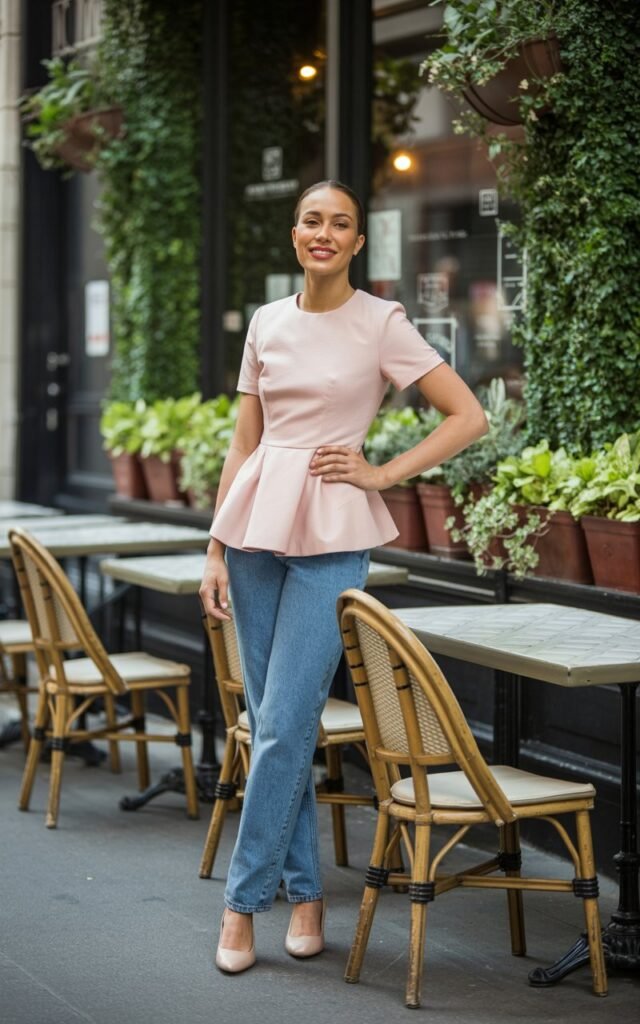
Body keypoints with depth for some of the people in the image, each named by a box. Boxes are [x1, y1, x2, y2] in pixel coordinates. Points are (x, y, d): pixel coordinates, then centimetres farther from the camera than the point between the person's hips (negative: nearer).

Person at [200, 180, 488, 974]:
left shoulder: (381, 323, -4)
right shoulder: (266, 323, 9)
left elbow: (468, 418, -4)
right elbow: (243, 442, 13)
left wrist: (382, 474, -7)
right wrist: (215, 551, 9)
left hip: (330, 535, -5)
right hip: (256, 522, 5)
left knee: (284, 725, -7)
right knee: (269, 721, 7)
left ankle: (243, 900, 3)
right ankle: (304, 891, 18)